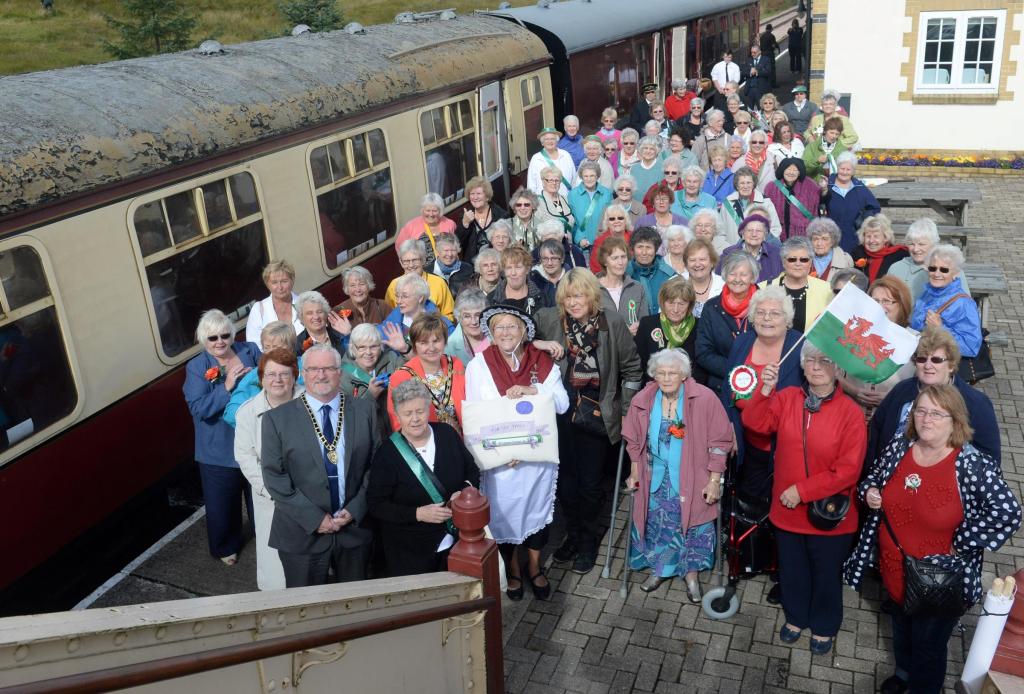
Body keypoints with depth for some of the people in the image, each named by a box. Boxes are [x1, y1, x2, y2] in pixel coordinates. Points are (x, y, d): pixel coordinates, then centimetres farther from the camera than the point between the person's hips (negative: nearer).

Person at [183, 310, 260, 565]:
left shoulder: (250, 351, -2)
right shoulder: (196, 368, -10)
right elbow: (198, 408, -20)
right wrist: (226, 387, -29)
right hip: (219, 450, -2)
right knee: (222, 502, 13)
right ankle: (226, 547, 38)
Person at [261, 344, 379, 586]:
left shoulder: (364, 410, 1)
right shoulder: (277, 418, -4)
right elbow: (273, 475, -8)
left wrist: (355, 510, -8)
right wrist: (313, 517, -13)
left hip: (355, 526, 2)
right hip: (302, 532, -1)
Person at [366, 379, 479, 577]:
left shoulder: (447, 434, -4)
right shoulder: (387, 453, -13)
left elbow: (473, 471, 8)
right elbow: (376, 505, -11)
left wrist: (464, 490, -13)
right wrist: (418, 513, -21)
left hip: (456, 541, 3)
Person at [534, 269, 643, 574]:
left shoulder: (612, 323, -7)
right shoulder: (548, 319, -6)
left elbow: (632, 368, 2)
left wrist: (626, 409, 1)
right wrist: (540, 345, -16)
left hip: (597, 416, -1)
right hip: (560, 414, 2)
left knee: (590, 481, 8)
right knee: (565, 478, 12)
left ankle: (589, 540, 31)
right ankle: (573, 534, 35)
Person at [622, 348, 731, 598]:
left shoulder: (704, 399, -18)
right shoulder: (642, 401, -8)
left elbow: (719, 442, -11)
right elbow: (634, 441, 7)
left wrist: (714, 480, -11)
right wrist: (635, 472, 11)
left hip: (693, 480, -2)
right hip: (656, 479, 3)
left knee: (693, 524, 8)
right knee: (658, 523, 13)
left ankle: (691, 572, 30)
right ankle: (660, 568, 35)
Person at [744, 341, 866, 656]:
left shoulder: (850, 412, -17)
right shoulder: (787, 398, -4)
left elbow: (848, 470, -19)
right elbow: (755, 423, -13)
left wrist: (802, 491, -20)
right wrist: (765, 389, -28)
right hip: (787, 509, 3)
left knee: (826, 573, 19)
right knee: (792, 568, 22)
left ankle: (824, 626, 43)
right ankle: (796, 616, 47)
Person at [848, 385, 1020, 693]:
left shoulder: (973, 466, -23)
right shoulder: (897, 448, -6)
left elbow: (1007, 512, -28)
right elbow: (873, 477, 13)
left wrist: (960, 545, -22)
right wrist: (869, 492, -9)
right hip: (895, 570, 5)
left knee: (928, 646, 14)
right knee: (901, 626, 30)